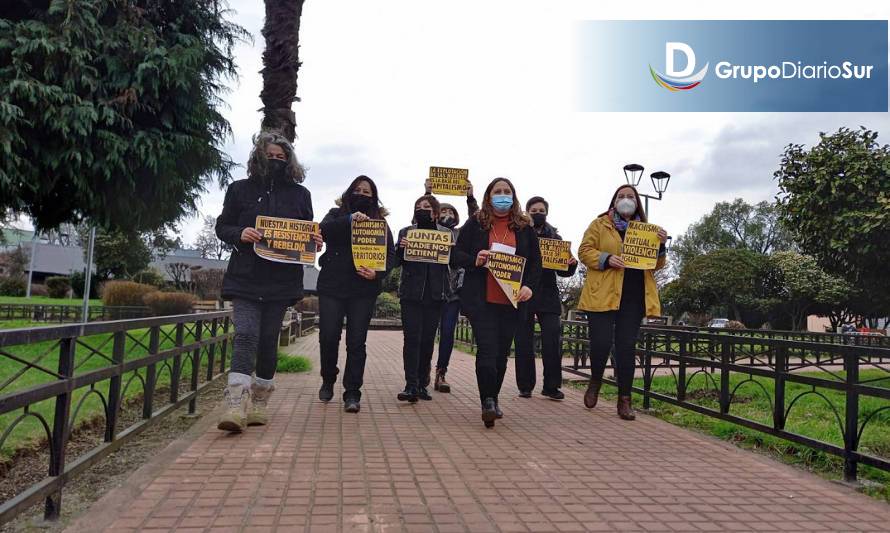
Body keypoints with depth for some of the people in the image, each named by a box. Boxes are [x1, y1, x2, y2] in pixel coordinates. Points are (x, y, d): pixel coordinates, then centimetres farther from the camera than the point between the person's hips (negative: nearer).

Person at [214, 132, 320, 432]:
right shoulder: (240, 189, 6)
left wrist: (315, 242, -6)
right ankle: (236, 406, -19)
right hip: (245, 278, -2)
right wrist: (240, 234, -14)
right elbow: (222, 227, 8)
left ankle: (259, 404, 20)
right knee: (246, 335, -15)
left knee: (269, 339, 7)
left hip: (281, 280, 2)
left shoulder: (300, 194, 11)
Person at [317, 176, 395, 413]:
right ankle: (328, 380, 26)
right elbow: (323, 229, -11)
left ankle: (352, 393, 8)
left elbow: (390, 254, 3)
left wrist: (378, 273, -16)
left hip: (364, 289, 0)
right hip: (332, 286, 0)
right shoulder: (337, 214, 10)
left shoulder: (380, 221, 10)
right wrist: (350, 219, -25)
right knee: (328, 337, 0)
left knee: (356, 342, 0)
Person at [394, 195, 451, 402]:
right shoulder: (406, 232, 9)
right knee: (412, 338, -9)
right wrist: (400, 248, -16)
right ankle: (411, 386, -10)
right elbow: (398, 262, 3)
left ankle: (422, 384, 14)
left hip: (435, 294, 1)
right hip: (411, 293, -1)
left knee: (428, 339, 5)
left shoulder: (445, 233, 9)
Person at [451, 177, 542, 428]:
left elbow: (536, 262, 11)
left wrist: (529, 286, -6)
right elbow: (455, 255, 4)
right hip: (480, 299, -2)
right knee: (487, 349, -12)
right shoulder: (475, 224, 5)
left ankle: (492, 400, 25)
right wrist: (474, 260, -17)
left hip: (511, 301, 3)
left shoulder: (524, 227, 10)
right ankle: (488, 402, -2)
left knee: (502, 352, 9)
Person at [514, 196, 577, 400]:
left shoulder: (555, 238, 13)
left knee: (552, 341, -7)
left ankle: (551, 386, 3)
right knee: (524, 341, 2)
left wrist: (571, 264, -10)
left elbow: (562, 271, 11)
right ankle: (525, 386, 13)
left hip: (548, 295, 1)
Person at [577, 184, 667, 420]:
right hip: (603, 294, -3)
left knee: (627, 347, 3)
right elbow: (585, 250, 1)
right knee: (601, 343, -7)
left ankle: (624, 400, 11)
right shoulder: (600, 224, 7)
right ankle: (595, 381, 23)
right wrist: (606, 259, -16)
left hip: (633, 297, 3)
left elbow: (656, 264, 15)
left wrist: (660, 246, -5)